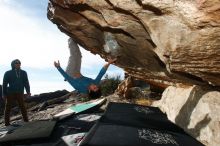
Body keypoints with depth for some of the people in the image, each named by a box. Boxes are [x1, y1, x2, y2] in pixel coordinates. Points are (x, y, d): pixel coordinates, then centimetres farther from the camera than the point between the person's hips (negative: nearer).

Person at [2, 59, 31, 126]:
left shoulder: (23, 73, 7)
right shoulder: (8, 73, 1)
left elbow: (26, 82, 8)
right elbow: (4, 83, 3)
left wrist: (28, 91, -1)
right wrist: (4, 94, 0)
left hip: (20, 93, 2)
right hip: (10, 93, -1)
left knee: (23, 107, 4)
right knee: (8, 108, 5)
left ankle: (26, 122, 11)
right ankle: (7, 123, 14)